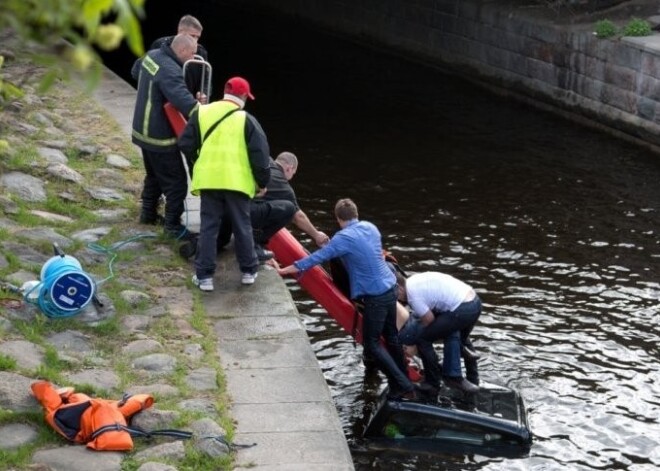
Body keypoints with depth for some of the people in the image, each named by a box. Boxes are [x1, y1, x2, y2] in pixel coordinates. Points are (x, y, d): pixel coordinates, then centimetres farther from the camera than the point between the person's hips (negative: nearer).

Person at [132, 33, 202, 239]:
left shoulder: (151, 56, 2)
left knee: (154, 175, 27)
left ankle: (148, 213, 40)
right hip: (160, 137, -10)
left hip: (144, 130, 10)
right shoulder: (169, 71, -29)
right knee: (176, 182, 0)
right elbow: (182, 98, -42)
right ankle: (173, 225, 5)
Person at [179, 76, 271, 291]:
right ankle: (248, 271, 21)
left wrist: (197, 166, 22)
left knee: (208, 227, 7)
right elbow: (260, 153, -6)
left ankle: (204, 275, 6)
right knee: (242, 227, 12)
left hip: (208, 180, 2)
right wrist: (263, 181, 5)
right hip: (237, 182, -2)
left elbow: (186, 144, 6)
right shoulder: (246, 120, -4)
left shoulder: (201, 113, 4)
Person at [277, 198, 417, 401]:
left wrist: (284, 270, -6)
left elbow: (317, 257, -14)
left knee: (372, 344, 1)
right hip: (390, 287, 8)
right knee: (391, 336, 18)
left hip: (374, 296, -8)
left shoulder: (344, 238, -14)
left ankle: (404, 387, 0)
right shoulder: (370, 227, 8)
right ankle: (405, 382, 26)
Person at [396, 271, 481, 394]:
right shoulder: (415, 279, 17)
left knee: (422, 338, 1)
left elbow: (429, 320, -4)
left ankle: (433, 382, 14)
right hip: (475, 301, 10)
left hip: (462, 310, -10)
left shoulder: (412, 293, -11)